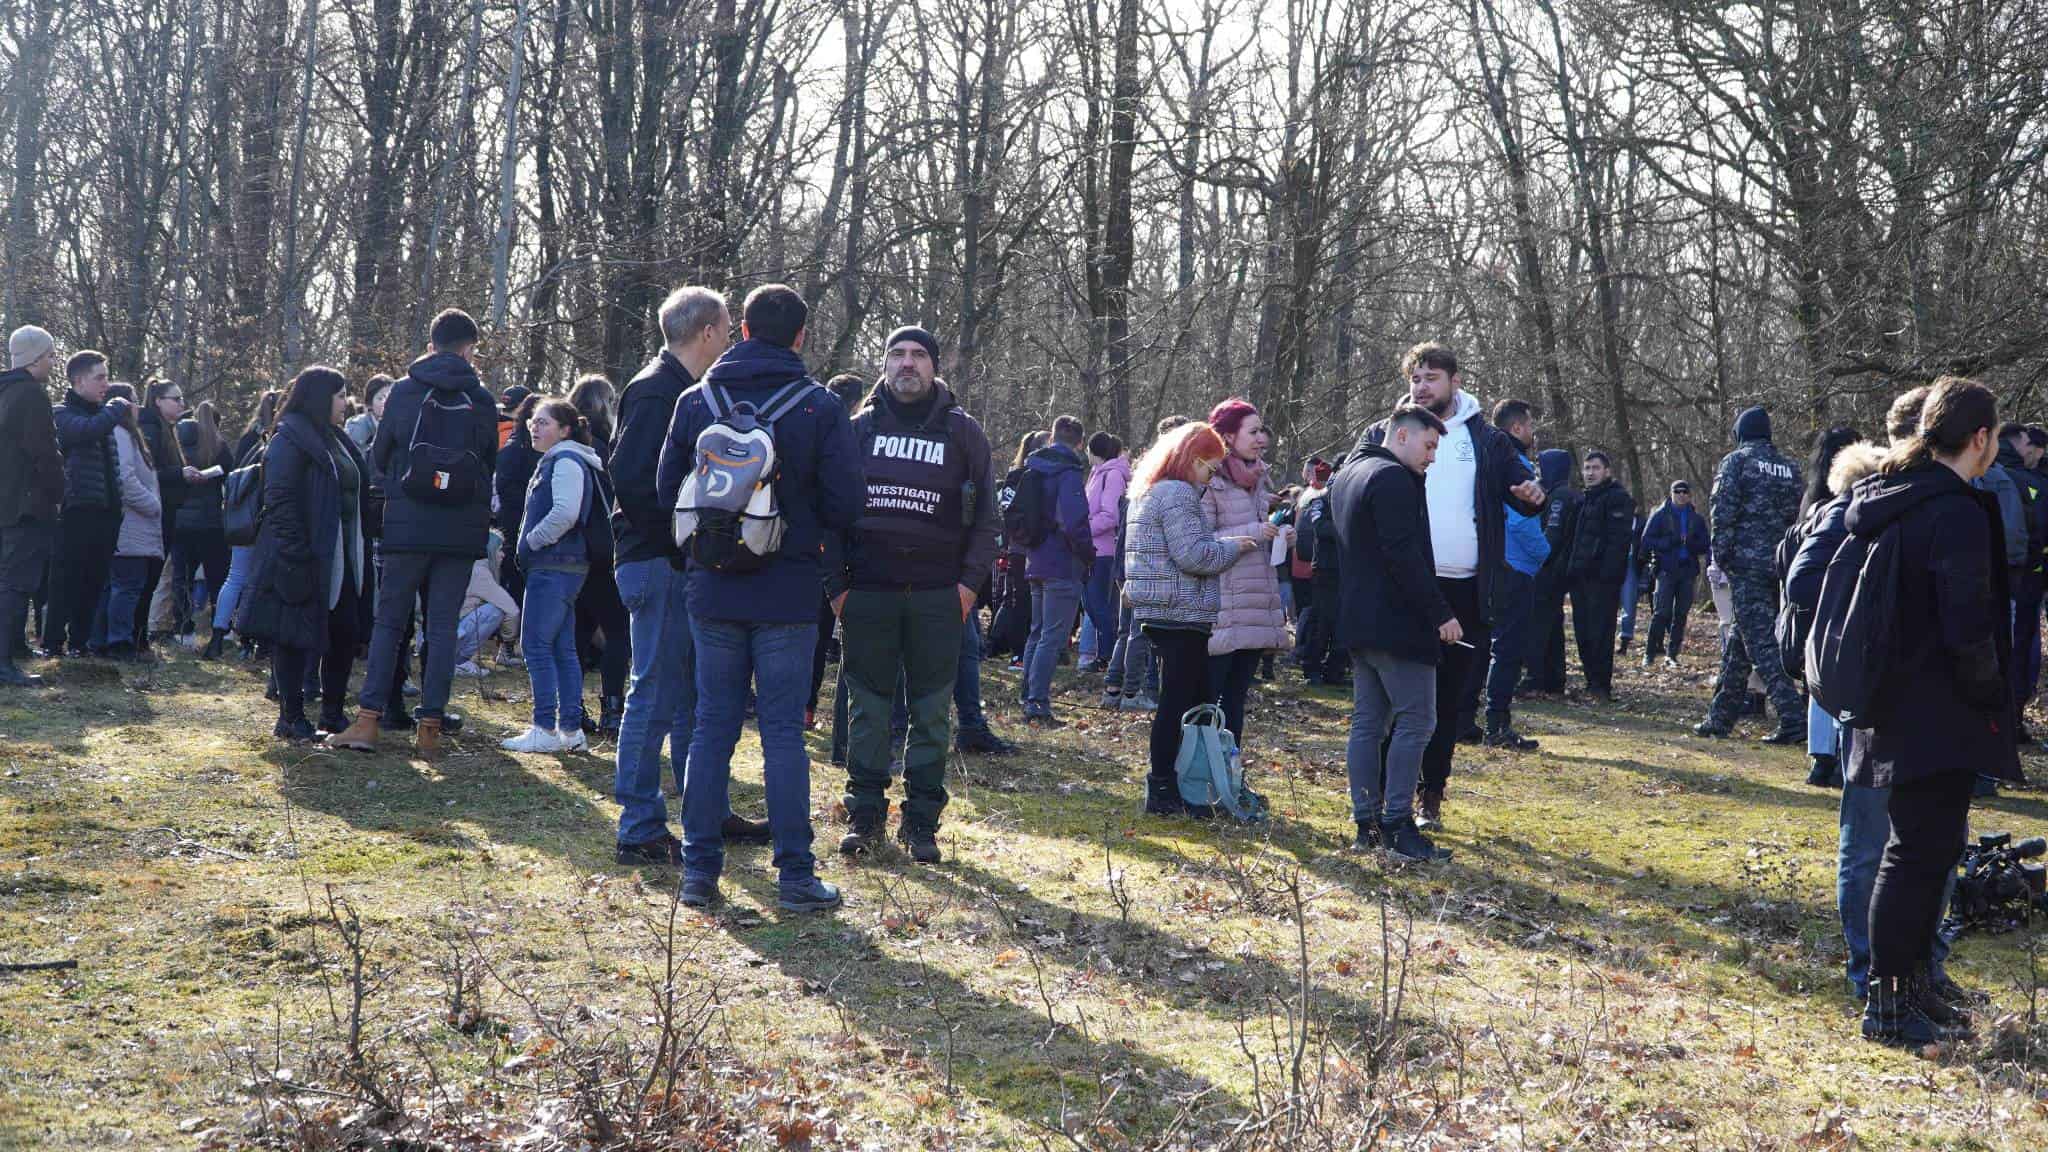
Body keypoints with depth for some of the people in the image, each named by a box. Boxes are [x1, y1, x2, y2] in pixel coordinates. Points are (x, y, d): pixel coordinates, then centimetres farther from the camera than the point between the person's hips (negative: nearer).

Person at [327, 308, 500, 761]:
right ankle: (430, 727, 2)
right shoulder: (481, 401, 2)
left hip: (406, 527, 0)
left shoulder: (403, 392, 0)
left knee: (388, 621, 7)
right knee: (443, 626, 4)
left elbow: (378, 458, 9)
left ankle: (367, 719, 0)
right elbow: (491, 466, 11)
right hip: (461, 535, 1)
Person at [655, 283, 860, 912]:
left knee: (712, 726, 9)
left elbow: (665, 493, 5)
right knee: (783, 732, 2)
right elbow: (844, 505, -7)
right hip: (788, 592, -2)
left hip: (713, 590, 2)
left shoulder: (696, 400, 0)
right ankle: (795, 874, 5)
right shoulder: (819, 406, -7)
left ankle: (700, 867, 11)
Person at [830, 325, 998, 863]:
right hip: (866, 592, 0)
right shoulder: (860, 428, 7)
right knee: (868, 708, 5)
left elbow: (985, 513, 6)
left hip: (938, 596, 0)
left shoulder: (962, 431, 5)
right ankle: (865, 815, 14)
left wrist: (969, 581, -5)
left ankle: (921, 822, 11)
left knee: (932, 713, 3)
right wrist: (836, 585, -1)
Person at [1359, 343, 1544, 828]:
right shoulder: (1385, 434, 5)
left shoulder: (1487, 440, 10)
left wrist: (1531, 494, -13)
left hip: (1465, 589, 2)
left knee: (1448, 696, 9)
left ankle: (1432, 796, 18)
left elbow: (1517, 485, 12)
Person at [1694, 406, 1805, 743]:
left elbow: (1723, 512, -11)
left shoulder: (1736, 462, -2)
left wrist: (1720, 556, -6)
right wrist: (1786, 557, 17)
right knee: (1739, 641, 15)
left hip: (1747, 564, -6)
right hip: (1781, 565, 6)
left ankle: (1793, 719, -18)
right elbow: (1798, 516, 14)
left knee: (1761, 643, -8)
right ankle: (1720, 717, 20)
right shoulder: (1789, 468, 15)